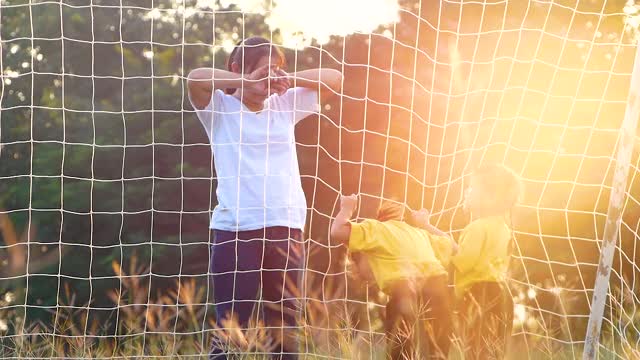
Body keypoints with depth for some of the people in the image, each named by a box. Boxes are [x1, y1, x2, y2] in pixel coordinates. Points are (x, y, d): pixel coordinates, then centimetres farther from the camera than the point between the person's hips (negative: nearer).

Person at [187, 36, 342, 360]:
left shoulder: (285, 105, 16)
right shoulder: (220, 108, 4)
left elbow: (335, 80, 16)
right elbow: (195, 78, -15)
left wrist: (289, 80, 2)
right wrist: (247, 82, -8)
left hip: (285, 227, 4)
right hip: (234, 228, -4)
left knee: (284, 322, 4)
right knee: (232, 323, -6)